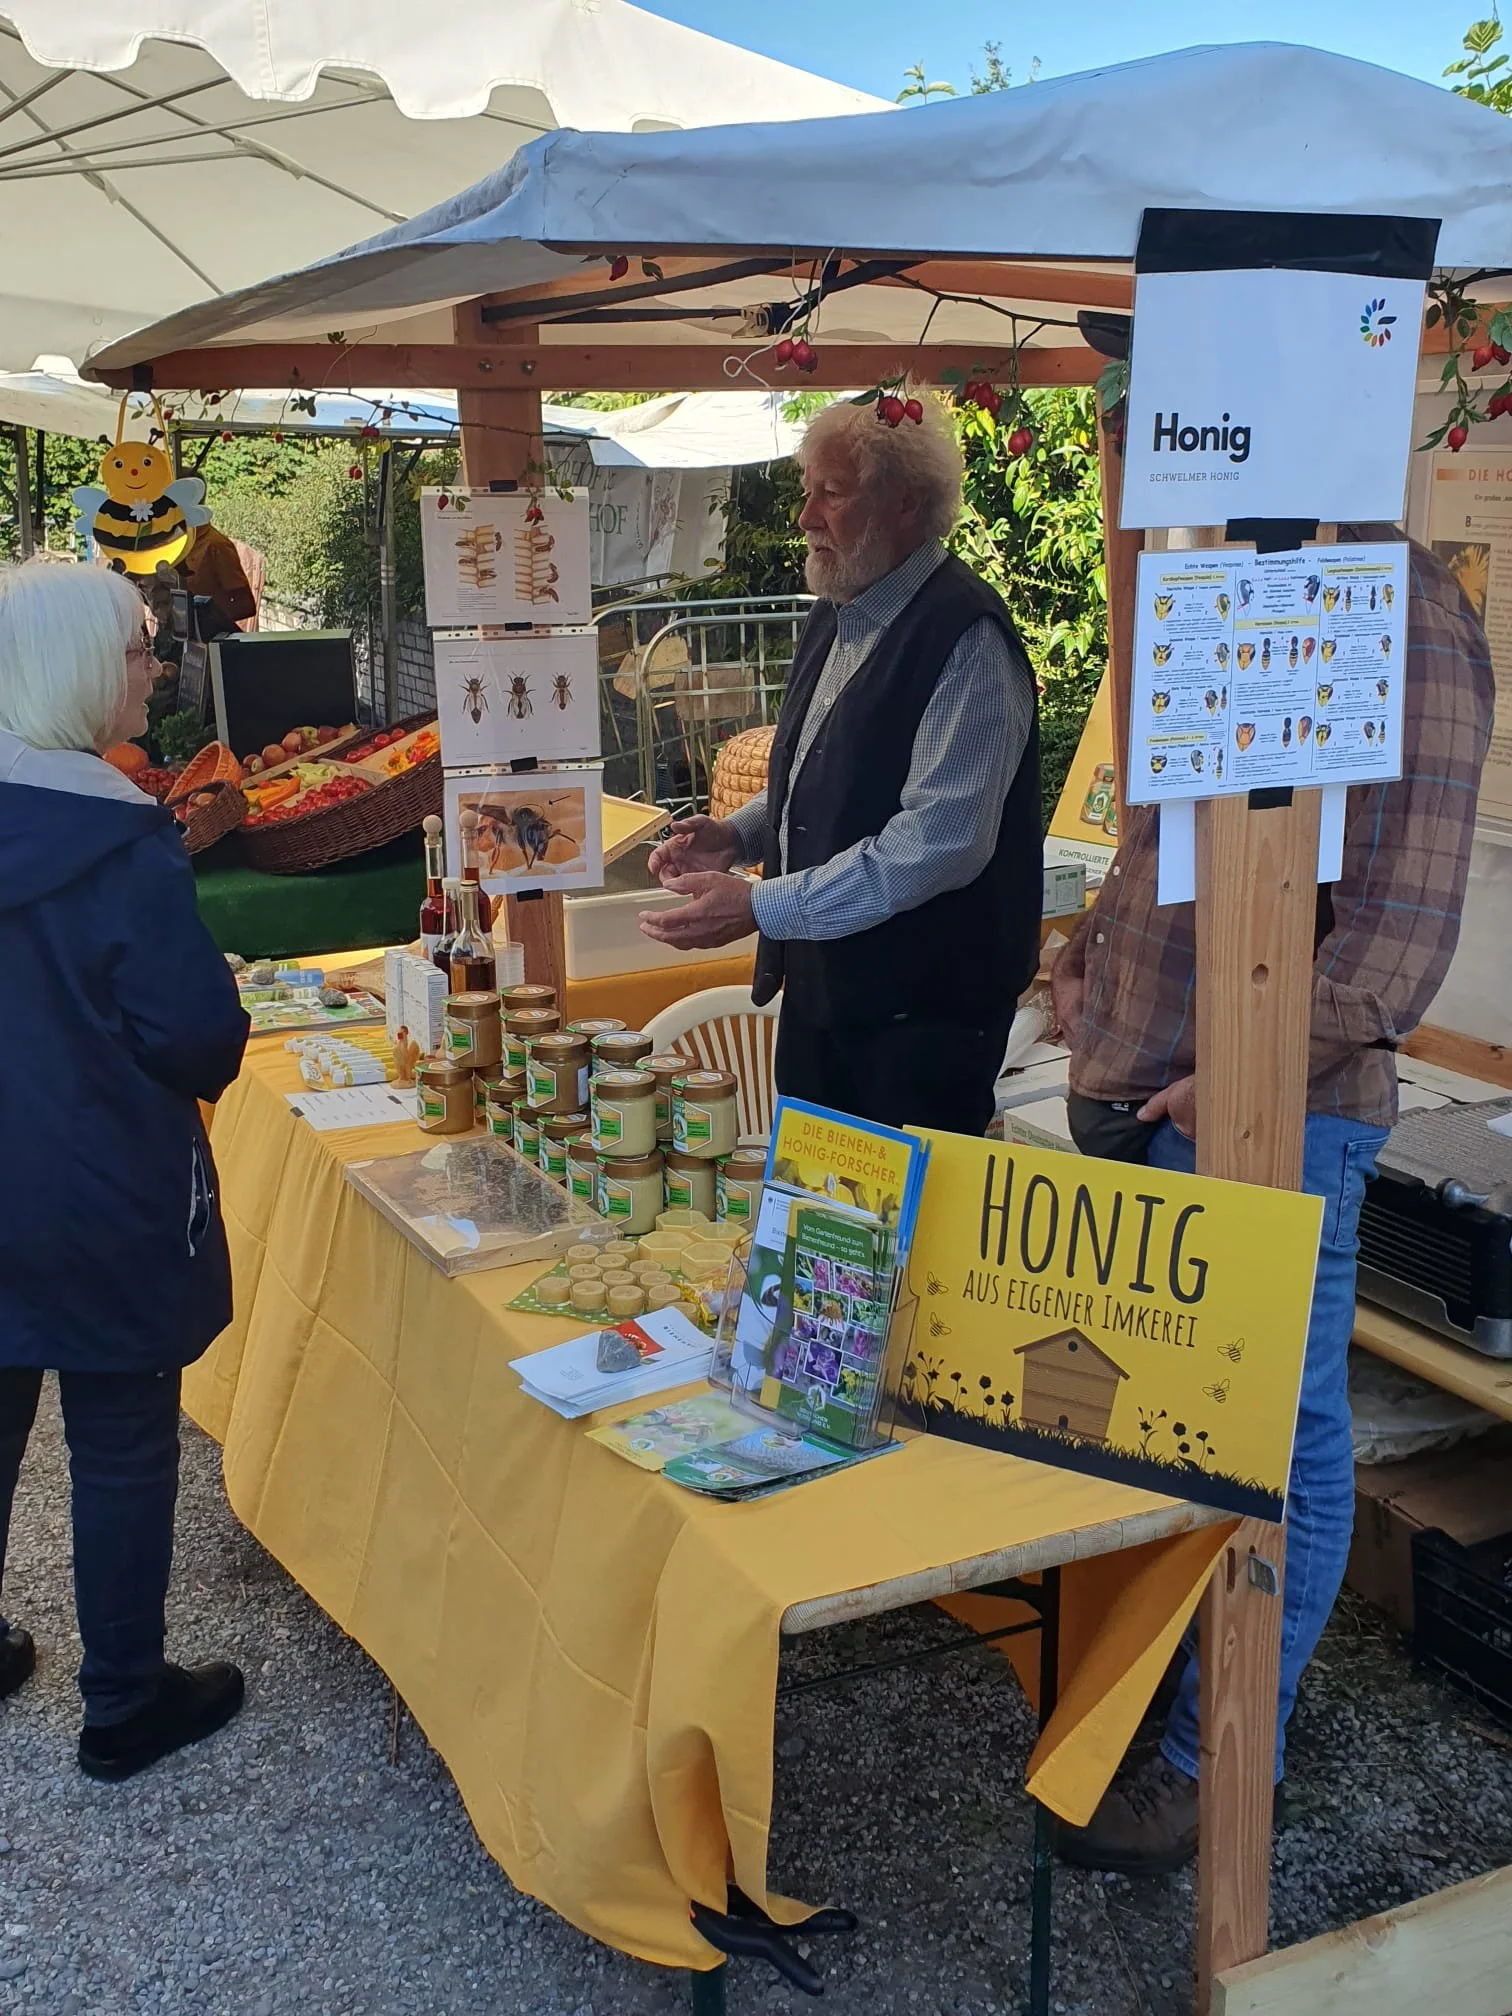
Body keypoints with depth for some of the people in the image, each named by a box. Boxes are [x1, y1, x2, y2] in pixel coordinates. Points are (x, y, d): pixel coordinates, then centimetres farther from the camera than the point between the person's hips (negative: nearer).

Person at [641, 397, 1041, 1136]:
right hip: (820, 985, 9)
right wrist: (737, 835, 5)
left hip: (923, 1010, -8)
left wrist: (763, 907, -25)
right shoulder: (835, 617, 12)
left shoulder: (967, 638, -17)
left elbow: (942, 840, -25)